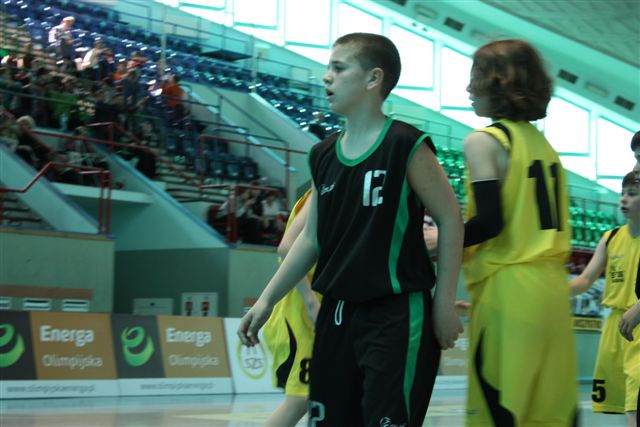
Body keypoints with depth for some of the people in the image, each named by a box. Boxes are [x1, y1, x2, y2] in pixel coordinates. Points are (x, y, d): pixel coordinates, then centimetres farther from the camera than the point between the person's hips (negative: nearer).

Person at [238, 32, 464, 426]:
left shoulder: (406, 146, -10)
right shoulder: (323, 155, 9)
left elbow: (450, 219, -7)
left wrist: (444, 303, -8)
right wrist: (268, 300, 11)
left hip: (397, 314, -7)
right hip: (338, 313, 7)